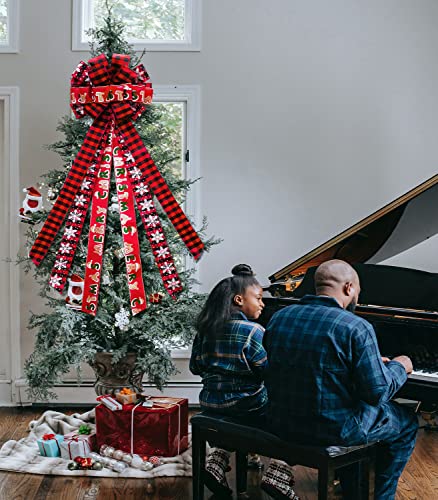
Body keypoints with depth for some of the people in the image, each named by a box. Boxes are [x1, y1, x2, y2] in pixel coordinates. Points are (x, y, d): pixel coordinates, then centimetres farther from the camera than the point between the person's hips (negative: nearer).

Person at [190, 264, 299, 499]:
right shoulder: (252, 332, -16)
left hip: (211, 404, 7)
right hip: (247, 406, -7)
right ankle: (277, 474, -2)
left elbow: (195, 367, 12)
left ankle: (217, 462, 18)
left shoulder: (205, 329, 3)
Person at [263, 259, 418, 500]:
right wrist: (399, 368, 6)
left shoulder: (278, 317, 1)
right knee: (408, 422, 21)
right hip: (333, 430, -6)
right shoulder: (356, 328, -18)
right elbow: (377, 391, -17)